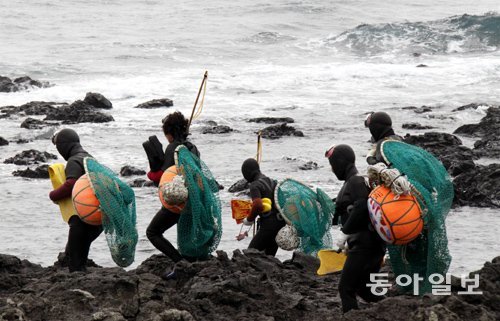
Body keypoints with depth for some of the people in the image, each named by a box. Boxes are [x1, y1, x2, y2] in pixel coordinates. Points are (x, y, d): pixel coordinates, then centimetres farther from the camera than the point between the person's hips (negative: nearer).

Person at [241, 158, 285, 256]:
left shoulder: (255, 185, -11)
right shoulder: (271, 181, 14)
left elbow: (258, 205, -25)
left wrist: (249, 219, -11)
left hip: (269, 224, -8)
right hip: (281, 222, 8)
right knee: (269, 255, 14)